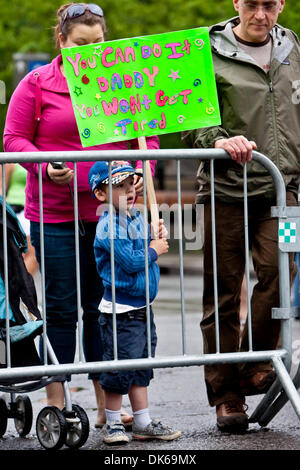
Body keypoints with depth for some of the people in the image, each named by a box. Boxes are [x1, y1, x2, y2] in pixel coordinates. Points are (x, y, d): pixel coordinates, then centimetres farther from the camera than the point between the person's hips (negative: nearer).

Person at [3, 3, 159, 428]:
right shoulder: (36, 85, 1)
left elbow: (146, 135, 14)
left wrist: (142, 171, -4)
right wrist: (46, 166, -16)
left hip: (111, 213, 3)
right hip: (55, 217, -2)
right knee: (62, 308, 1)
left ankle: (108, 405, 14)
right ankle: (55, 404, 9)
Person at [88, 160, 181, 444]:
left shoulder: (137, 218, 9)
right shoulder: (109, 226, -18)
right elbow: (130, 261, -24)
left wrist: (158, 238, 0)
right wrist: (154, 250, -9)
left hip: (142, 307, 9)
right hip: (120, 311, -9)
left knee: (141, 367, 13)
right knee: (120, 366, -2)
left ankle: (143, 423, 19)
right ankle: (112, 424, 10)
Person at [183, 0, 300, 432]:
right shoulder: (211, 54, -2)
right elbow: (189, 121, -4)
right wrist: (219, 139, -23)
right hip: (225, 188, -2)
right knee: (223, 292, 2)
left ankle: (256, 366, 1)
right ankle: (225, 393, 12)